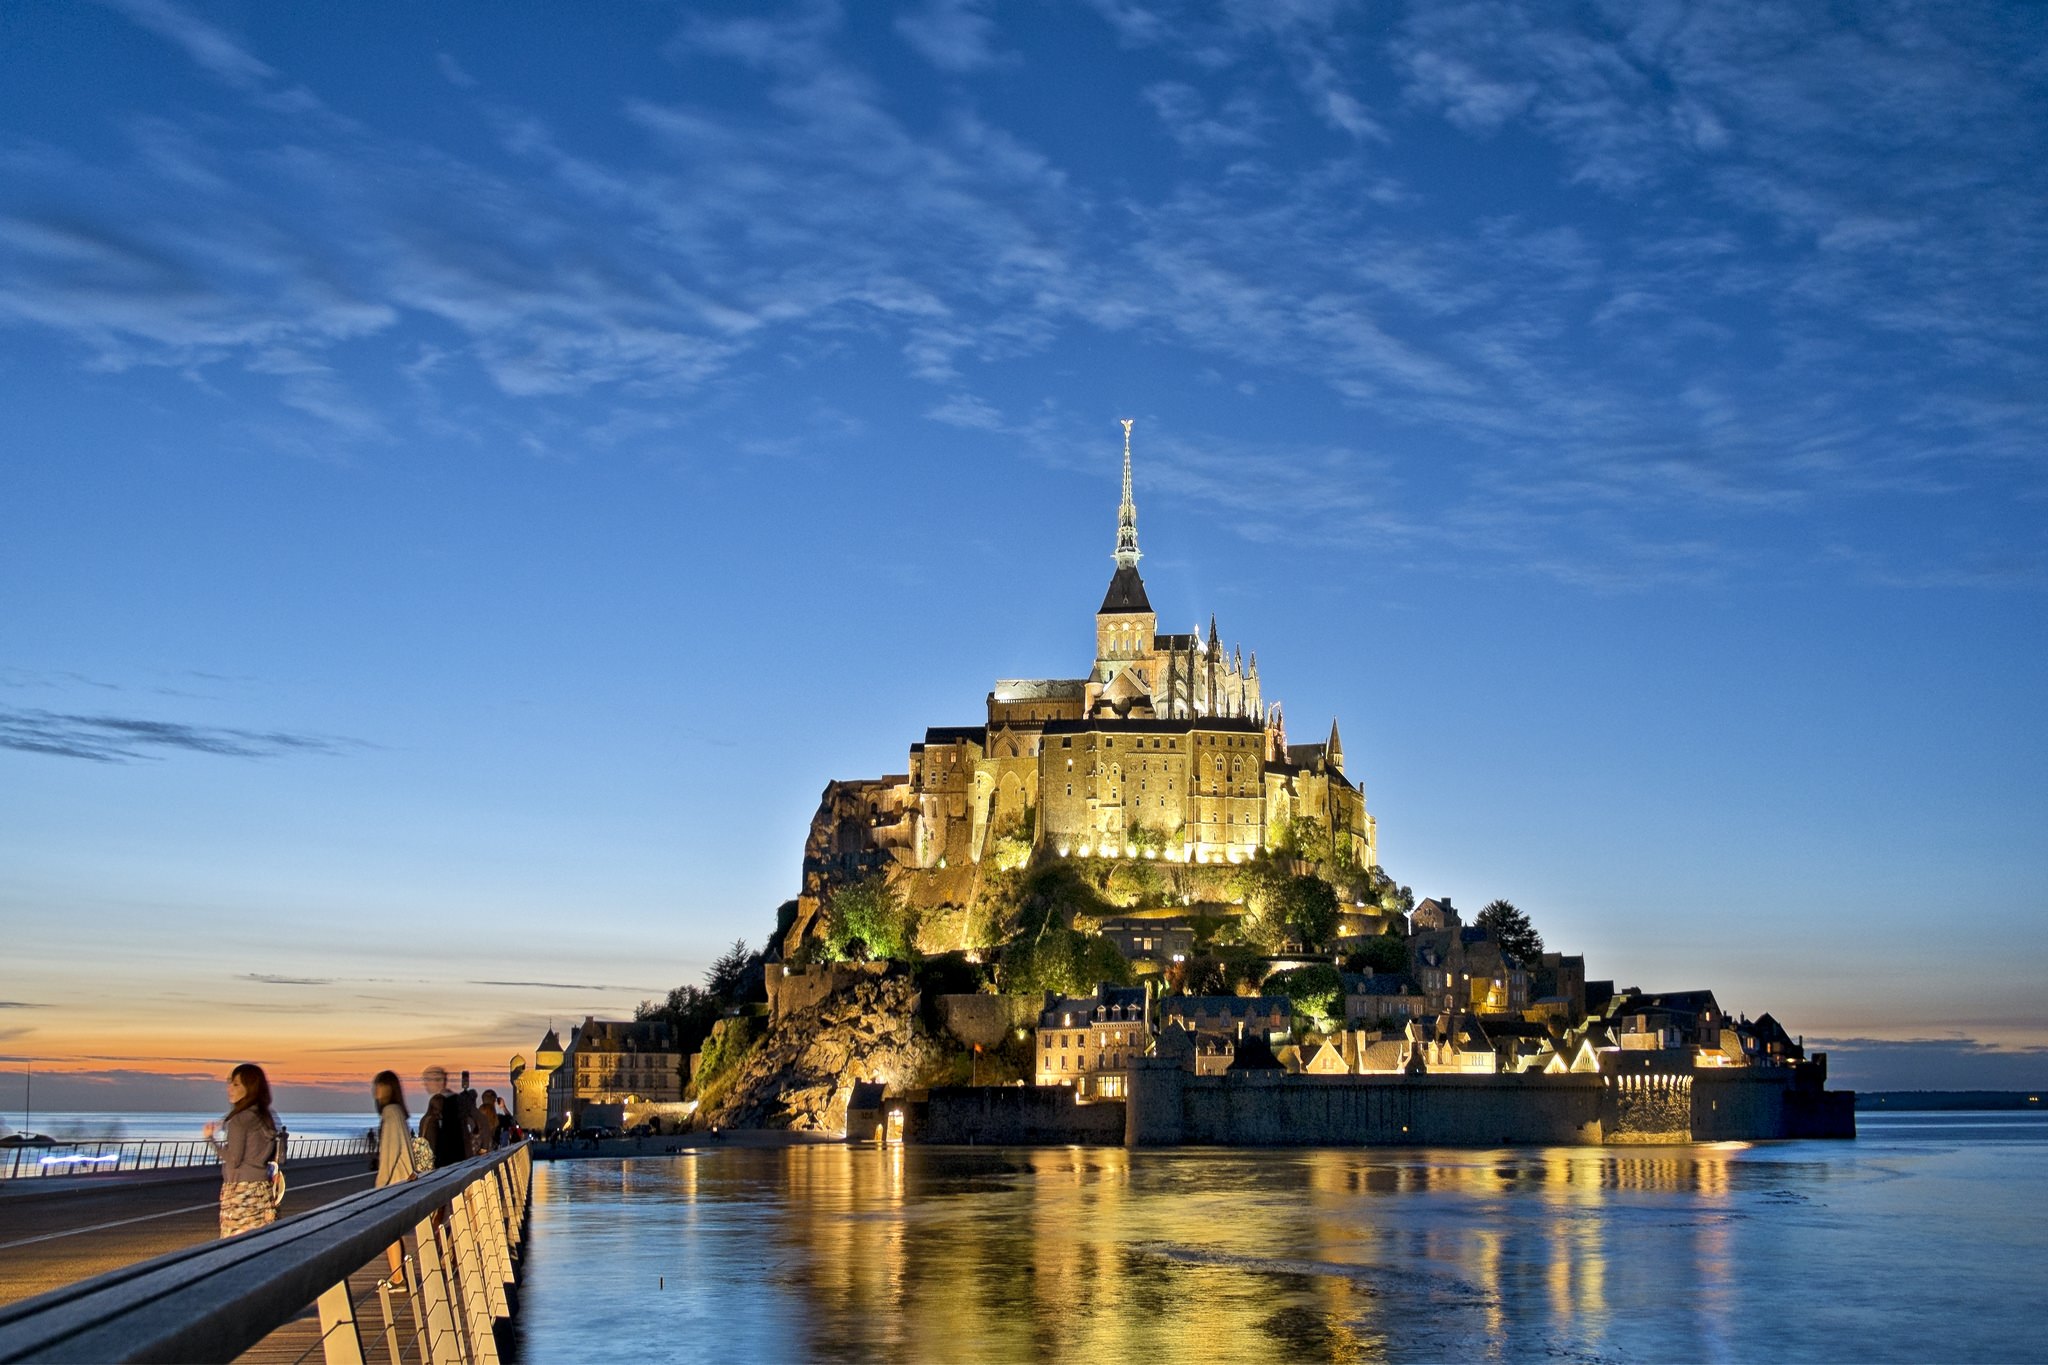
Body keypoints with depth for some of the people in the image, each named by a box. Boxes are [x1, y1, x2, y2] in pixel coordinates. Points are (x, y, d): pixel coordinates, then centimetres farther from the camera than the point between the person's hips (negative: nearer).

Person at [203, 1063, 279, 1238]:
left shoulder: (239, 1120, -12)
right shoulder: (266, 1117, 9)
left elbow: (233, 1159, -13)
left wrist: (211, 1138, -2)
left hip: (241, 1191, -7)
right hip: (263, 1189, 7)